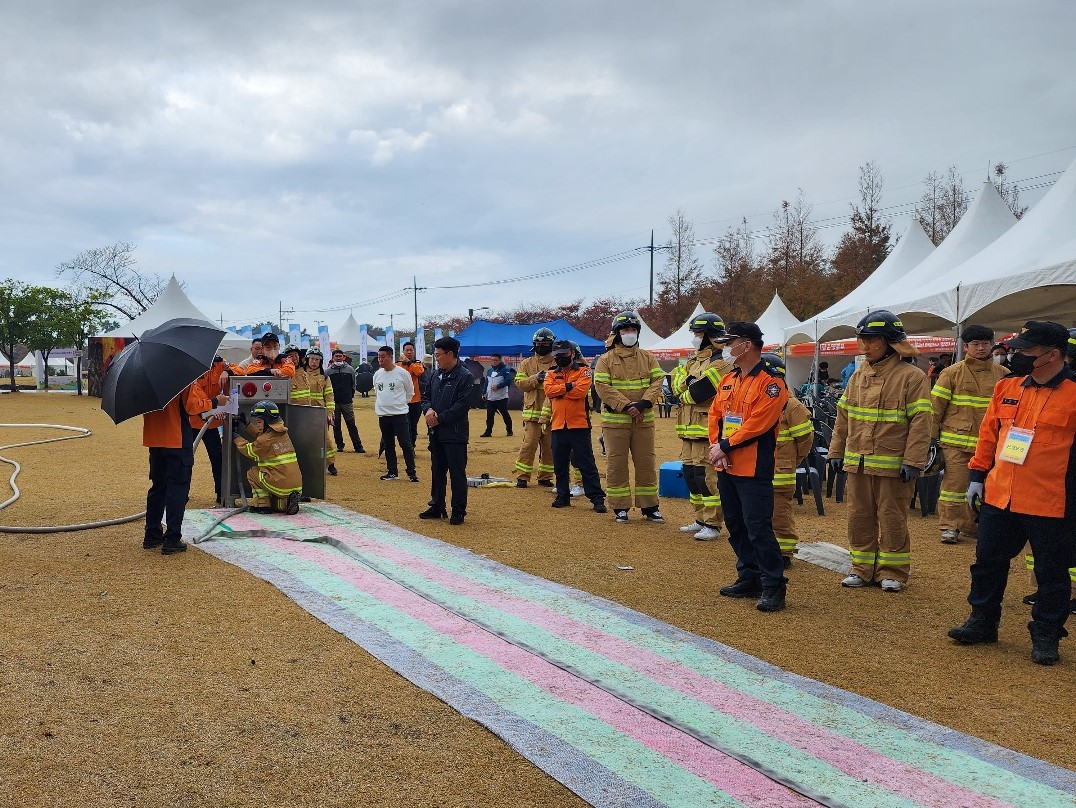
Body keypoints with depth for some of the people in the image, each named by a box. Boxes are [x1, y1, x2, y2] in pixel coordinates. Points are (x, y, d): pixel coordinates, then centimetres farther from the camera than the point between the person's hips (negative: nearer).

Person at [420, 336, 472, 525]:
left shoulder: (465, 377, -11)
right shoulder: (435, 375, 12)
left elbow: (462, 405, -17)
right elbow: (426, 396, 18)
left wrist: (440, 418, -16)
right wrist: (428, 409, -5)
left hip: (455, 434, -8)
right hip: (436, 433, 8)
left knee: (457, 473, -1)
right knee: (437, 471, 16)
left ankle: (458, 511, 8)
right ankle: (437, 507, 28)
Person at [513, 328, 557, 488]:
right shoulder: (526, 363, 11)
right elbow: (519, 383, 0)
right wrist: (535, 378, -13)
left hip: (551, 412, 1)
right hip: (532, 411, -1)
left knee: (549, 446, 7)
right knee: (529, 443, -7)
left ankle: (545, 477, 18)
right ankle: (522, 476, 0)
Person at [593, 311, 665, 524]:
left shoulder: (648, 358, 10)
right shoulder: (605, 360, 0)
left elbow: (657, 381, 1)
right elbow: (603, 386, -10)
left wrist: (644, 403, -16)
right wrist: (626, 406, -19)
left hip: (644, 420, 3)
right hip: (615, 421, -2)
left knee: (647, 464, 8)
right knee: (616, 465, 2)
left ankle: (649, 507, 19)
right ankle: (620, 508, 13)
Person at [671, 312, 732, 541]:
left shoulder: (720, 363, -11)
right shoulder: (694, 361, 20)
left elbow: (698, 393, -20)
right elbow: (676, 383, 6)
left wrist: (683, 394, -1)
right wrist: (688, 382, -15)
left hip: (707, 430, -9)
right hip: (689, 429, 9)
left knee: (707, 478, -8)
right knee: (691, 476, 14)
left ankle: (712, 526, -2)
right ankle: (701, 520, 25)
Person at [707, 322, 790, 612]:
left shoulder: (770, 382, -12)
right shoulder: (728, 380, 14)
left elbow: (758, 423, -19)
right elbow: (714, 415, 11)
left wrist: (726, 446, -15)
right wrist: (716, 447, -5)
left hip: (753, 469, -8)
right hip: (726, 467, 9)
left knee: (758, 528, -9)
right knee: (736, 526, 14)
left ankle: (773, 586, -1)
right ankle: (749, 579, 25)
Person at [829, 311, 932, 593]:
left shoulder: (911, 377, -7)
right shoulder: (858, 376, 11)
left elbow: (920, 422, -12)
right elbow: (843, 418, 14)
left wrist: (913, 461, -17)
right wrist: (836, 452, 11)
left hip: (892, 464, -6)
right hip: (857, 463, 6)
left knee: (892, 519, 4)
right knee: (859, 517, 11)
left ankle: (893, 572, 18)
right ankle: (863, 568, 23)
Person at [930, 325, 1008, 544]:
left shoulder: (1003, 375, 9)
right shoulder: (952, 373, -1)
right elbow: (935, 406, -1)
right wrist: (932, 436, -3)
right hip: (957, 441, -3)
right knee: (954, 483, -3)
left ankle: (971, 525, 24)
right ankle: (950, 526, 7)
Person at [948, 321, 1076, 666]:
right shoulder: (1007, 387, 6)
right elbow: (989, 433, 12)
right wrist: (977, 476, 11)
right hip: (999, 497, 5)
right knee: (988, 561, 14)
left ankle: (1046, 635, 24)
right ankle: (982, 622, 30)